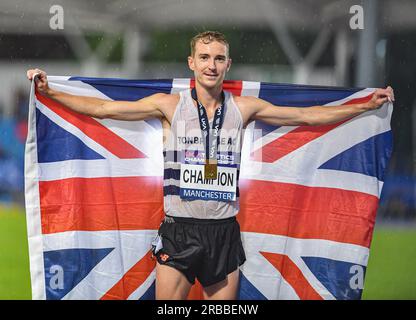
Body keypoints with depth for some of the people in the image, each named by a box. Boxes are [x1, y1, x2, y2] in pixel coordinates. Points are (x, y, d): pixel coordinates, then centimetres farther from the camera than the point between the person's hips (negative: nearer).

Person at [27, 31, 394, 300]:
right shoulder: (170, 105, 1)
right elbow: (103, 108, -1)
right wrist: (49, 92, -8)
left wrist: (365, 106, 9)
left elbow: (308, 115, 11)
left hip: (224, 232, 2)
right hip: (179, 231, -2)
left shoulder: (244, 108, 6)